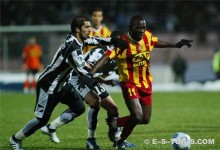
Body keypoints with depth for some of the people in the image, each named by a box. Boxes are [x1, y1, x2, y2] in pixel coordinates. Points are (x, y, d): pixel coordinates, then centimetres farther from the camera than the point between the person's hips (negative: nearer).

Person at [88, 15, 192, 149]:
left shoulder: (147, 37, -3)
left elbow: (157, 43, 19)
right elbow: (106, 57, -29)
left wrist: (177, 45, 19)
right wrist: (91, 73, -42)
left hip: (146, 83, 7)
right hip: (129, 83, -7)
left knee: (145, 120, 8)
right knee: (137, 117, -21)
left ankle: (114, 123, 31)